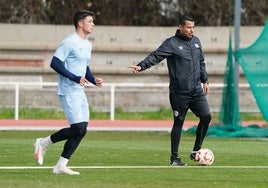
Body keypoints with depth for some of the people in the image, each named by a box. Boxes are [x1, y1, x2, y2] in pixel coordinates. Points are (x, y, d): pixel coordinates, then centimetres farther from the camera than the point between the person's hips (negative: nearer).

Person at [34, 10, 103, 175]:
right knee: (78, 128, -14)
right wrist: (74, 78, -23)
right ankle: (44, 143, 4)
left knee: (81, 130, 2)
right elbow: (55, 63, -18)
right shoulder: (70, 42, -13)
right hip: (68, 91, -9)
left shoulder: (88, 45, 15)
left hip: (80, 92, 9)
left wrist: (93, 80, 8)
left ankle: (61, 165, 6)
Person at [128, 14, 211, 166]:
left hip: (196, 90, 6)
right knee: (179, 122, -1)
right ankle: (174, 158, 9)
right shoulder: (171, 43, -8)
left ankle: (196, 151, 10)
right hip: (179, 92, -6)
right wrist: (141, 66, -34)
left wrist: (205, 80, 22)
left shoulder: (196, 41, 12)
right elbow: (155, 56, -19)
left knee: (206, 116, -4)